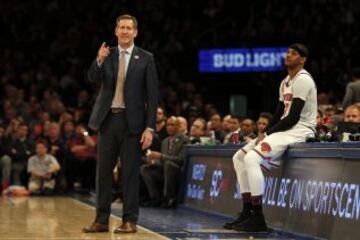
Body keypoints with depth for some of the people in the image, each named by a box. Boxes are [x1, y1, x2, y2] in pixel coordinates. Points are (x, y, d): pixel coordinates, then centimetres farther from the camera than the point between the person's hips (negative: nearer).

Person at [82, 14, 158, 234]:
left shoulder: (145, 58, -1)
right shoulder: (107, 54, 8)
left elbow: (152, 95, -3)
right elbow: (93, 78, -6)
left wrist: (150, 128, -9)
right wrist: (99, 60, -25)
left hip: (132, 121, -3)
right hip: (108, 119, 3)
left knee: (130, 173, 0)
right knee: (103, 171, 6)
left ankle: (130, 221, 6)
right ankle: (102, 220, 13)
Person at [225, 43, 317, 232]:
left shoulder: (303, 80, -13)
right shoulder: (285, 82, 18)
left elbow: (293, 117, -19)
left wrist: (267, 134, -13)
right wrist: (264, 134, 4)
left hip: (299, 131, -10)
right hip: (283, 129, 10)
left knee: (251, 158, -26)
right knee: (239, 157, 8)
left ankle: (258, 218, -24)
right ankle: (247, 213, 6)